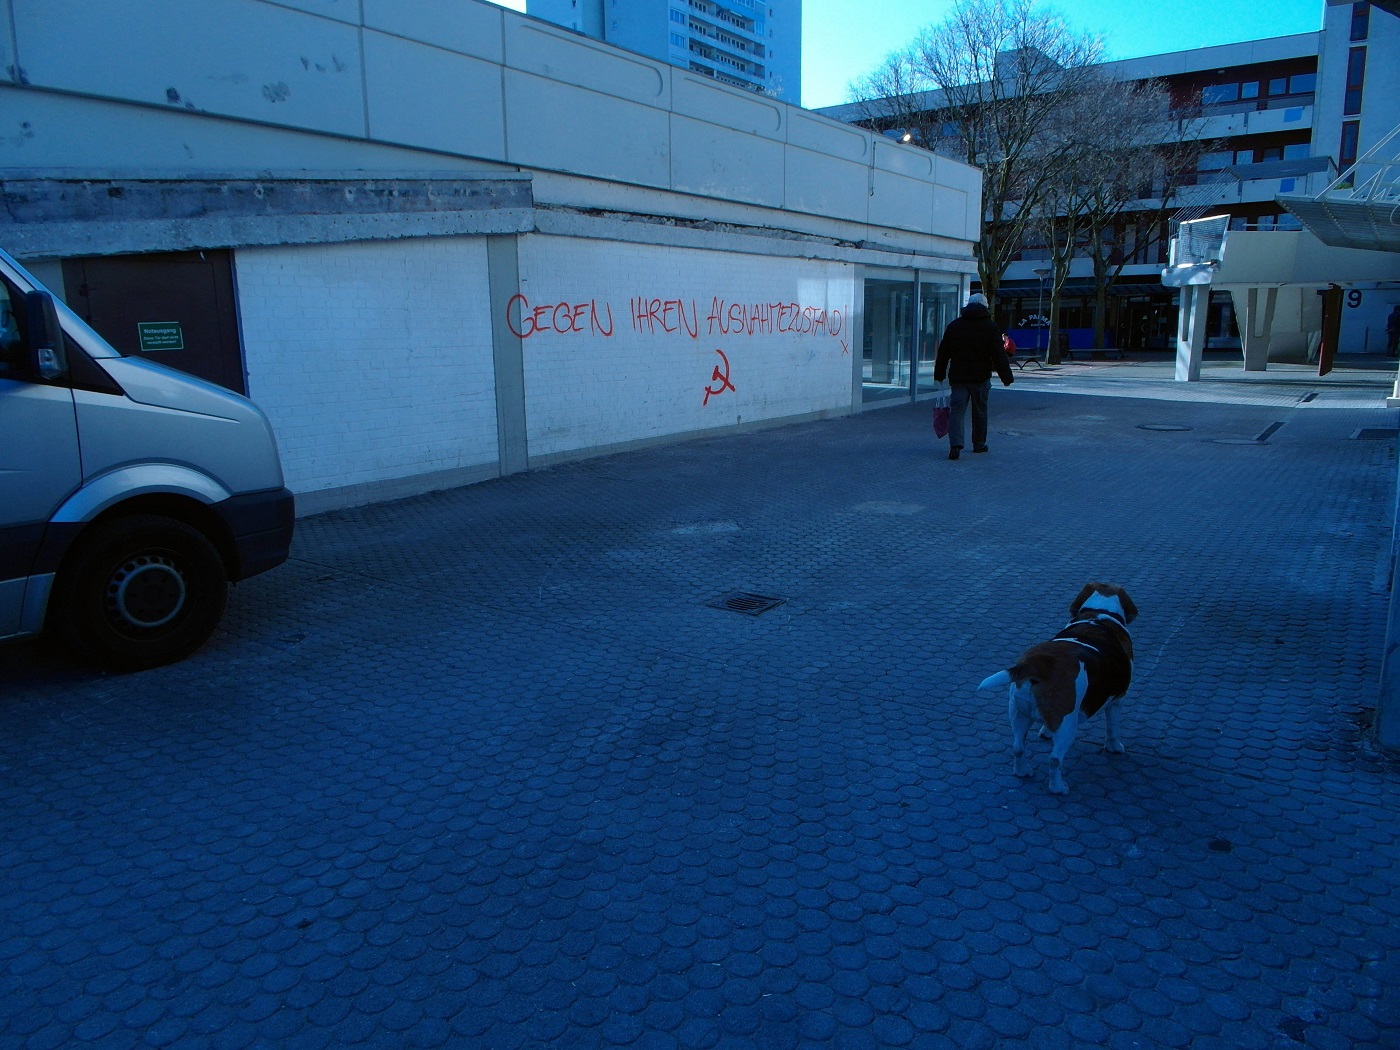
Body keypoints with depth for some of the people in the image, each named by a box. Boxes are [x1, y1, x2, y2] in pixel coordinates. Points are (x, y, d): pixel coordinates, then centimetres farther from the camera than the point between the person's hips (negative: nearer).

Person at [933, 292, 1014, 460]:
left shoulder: (954, 325, 4)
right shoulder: (990, 327, -3)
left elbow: (943, 353, 7)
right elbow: (999, 355, -7)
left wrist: (939, 374, 14)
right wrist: (1007, 377, -1)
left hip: (958, 377, 1)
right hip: (981, 377, -1)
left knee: (956, 410, -2)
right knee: (980, 411, 14)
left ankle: (955, 444, -20)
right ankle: (979, 444, 23)